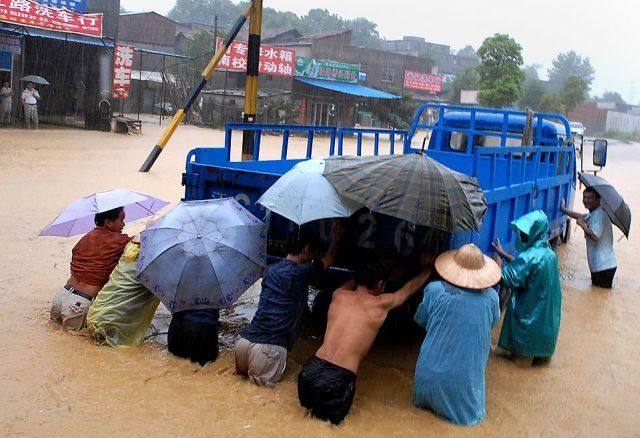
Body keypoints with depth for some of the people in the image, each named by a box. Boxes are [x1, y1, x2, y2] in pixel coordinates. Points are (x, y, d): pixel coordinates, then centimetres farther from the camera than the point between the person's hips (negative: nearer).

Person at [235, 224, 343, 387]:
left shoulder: (270, 269, 13)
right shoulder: (301, 272, -5)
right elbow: (329, 259, 15)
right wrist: (336, 238, 34)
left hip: (244, 340, 7)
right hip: (269, 347, -7)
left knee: (243, 373, 31)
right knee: (265, 384, 13)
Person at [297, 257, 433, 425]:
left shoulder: (339, 295, 13)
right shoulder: (381, 303, 4)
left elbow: (358, 280, 39)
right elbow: (410, 288, 25)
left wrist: (383, 270, 51)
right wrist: (428, 268, 43)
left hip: (311, 370, 5)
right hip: (338, 380, -5)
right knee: (330, 416, 19)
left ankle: (311, 403, 8)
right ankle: (326, 412, -7)